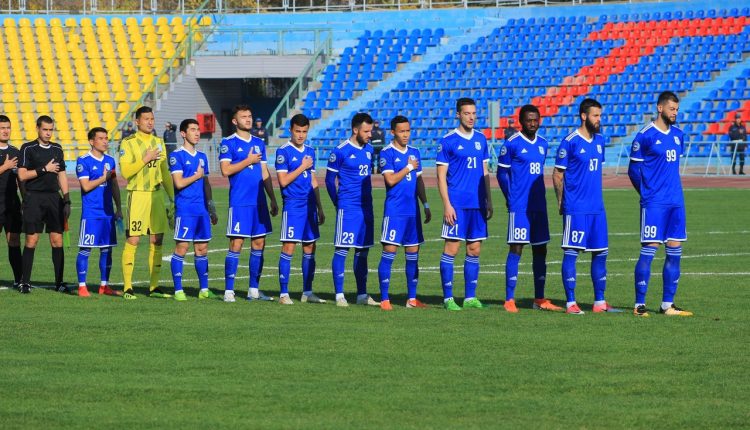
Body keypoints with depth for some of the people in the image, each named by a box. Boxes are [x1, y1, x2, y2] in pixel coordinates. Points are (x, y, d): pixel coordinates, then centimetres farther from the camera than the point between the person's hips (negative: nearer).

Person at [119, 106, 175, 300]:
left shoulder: (159, 143, 14)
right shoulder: (128, 144, -3)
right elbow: (125, 171, -14)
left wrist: (172, 197, 16)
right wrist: (146, 159, -17)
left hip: (157, 195, 5)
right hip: (138, 195, -5)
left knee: (157, 241, 4)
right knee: (132, 241, -6)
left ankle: (154, 287, 10)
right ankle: (127, 287, -2)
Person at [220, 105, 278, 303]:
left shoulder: (259, 143, 15)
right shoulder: (228, 143, -3)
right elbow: (226, 170, -14)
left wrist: (272, 198, 14)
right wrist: (248, 161, -11)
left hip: (259, 202, 6)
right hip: (239, 203, -6)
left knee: (259, 244, 7)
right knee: (236, 245, -8)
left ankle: (254, 290, 14)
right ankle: (228, 291, -4)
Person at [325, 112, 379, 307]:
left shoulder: (370, 150, 10)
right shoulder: (340, 151, -8)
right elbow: (330, 180, -2)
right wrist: (339, 203, 2)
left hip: (366, 208, 6)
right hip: (347, 208, -6)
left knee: (362, 251, 9)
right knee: (342, 250, -6)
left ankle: (362, 294, 14)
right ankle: (339, 295, -3)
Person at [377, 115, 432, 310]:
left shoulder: (414, 152, 13)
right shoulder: (387, 153, -6)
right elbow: (391, 180, -16)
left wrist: (426, 204, 17)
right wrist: (409, 167, -7)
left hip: (413, 210, 6)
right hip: (394, 211, -6)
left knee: (413, 254, 7)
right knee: (389, 252, -8)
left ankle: (412, 298, 13)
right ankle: (384, 299, -5)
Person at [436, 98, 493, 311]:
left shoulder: (481, 140, 12)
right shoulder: (448, 141, -3)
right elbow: (441, 175, -5)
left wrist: (489, 201, 12)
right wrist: (447, 204, -12)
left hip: (478, 205, 5)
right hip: (457, 203, -5)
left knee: (474, 250, 7)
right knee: (451, 249, -5)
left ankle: (470, 297, 13)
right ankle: (448, 297, -1)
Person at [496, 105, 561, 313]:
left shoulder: (543, 144, 12)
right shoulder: (512, 144, -6)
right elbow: (502, 173, -2)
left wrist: (537, 195, 13)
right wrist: (511, 198, -6)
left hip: (539, 206, 6)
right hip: (519, 207, -6)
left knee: (540, 250, 8)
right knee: (516, 249, -7)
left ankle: (539, 299, 14)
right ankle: (509, 300, -5)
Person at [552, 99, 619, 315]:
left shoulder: (599, 140, 11)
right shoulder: (570, 142, -8)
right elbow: (557, 175, -4)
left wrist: (594, 195, 16)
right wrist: (561, 203, -1)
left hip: (597, 207, 7)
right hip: (576, 208, -7)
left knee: (601, 253, 7)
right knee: (571, 253, -4)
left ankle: (600, 302, 14)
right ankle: (570, 303, -1)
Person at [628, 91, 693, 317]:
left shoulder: (678, 135, 12)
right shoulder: (645, 136, -7)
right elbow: (634, 169, -2)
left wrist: (671, 190, 16)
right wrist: (647, 192, 1)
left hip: (676, 203, 7)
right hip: (654, 204, -7)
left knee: (675, 252, 5)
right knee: (649, 249, -8)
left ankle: (667, 304, 11)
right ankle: (639, 304, -3)